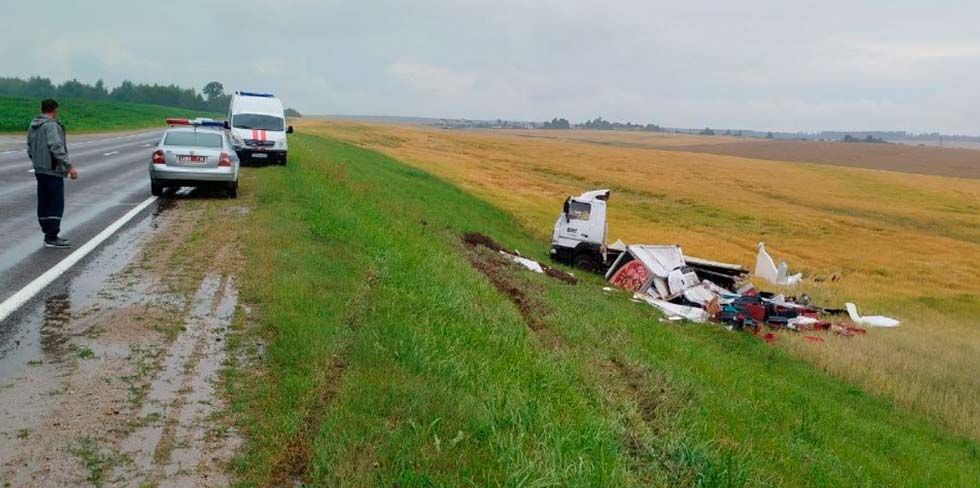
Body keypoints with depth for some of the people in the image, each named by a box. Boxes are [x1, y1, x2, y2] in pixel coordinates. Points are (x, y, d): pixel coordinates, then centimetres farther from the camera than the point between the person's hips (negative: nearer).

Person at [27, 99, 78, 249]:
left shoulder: (33, 126, 14)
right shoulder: (51, 125, -15)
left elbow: (30, 149, 18)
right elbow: (56, 147, -24)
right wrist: (69, 167, -25)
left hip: (39, 170, 9)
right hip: (53, 171, -9)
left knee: (44, 204, 11)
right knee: (56, 204, -6)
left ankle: (49, 235, 16)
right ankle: (52, 238, -7)